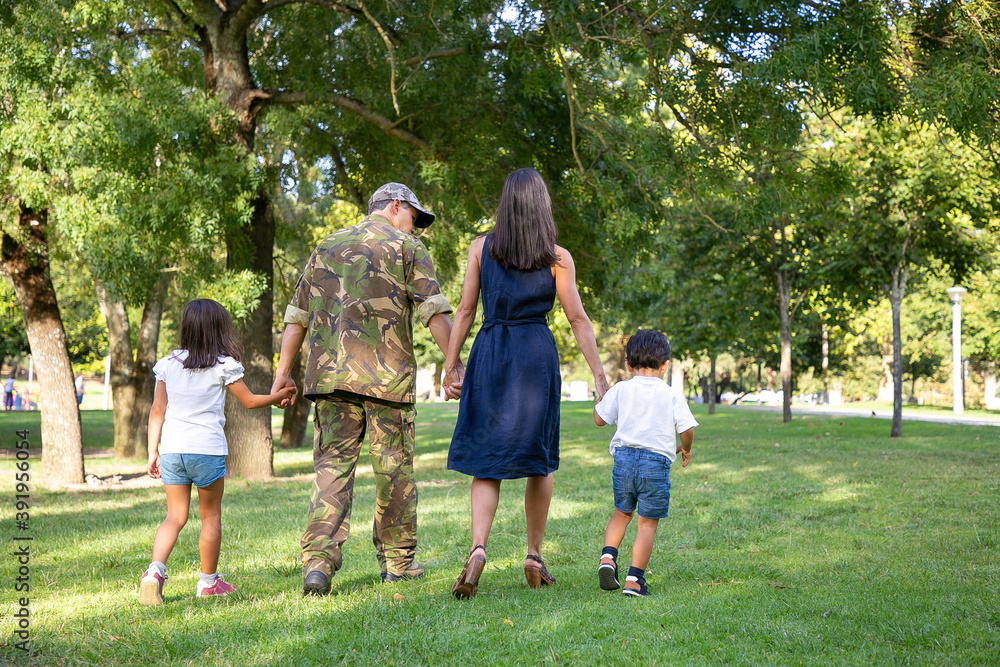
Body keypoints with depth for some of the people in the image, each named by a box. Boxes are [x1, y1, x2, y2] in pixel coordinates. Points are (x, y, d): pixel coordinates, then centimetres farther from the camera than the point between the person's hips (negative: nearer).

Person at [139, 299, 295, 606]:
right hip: (207, 449, -3)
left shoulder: (168, 365, 7)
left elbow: (157, 411, 6)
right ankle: (208, 581, 19)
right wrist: (277, 396, 27)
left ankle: (155, 569, -11)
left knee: (175, 515, 10)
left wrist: (152, 452, 12)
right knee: (211, 516, 11)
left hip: (171, 450, 3)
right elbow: (250, 401, 9)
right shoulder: (223, 366, -2)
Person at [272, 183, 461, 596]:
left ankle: (318, 559, -14)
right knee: (393, 468, 7)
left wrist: (283, 372, 18)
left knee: (333, 466, 2)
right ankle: (397, 562, 17)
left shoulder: (327, 247, 20)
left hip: (330, 373, 4)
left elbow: (297, 316, 17)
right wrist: (455, 365, -8)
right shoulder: (407, 248, 6)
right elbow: (434, 311, -6)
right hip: (387, 374, -3)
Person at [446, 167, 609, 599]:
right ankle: (534, 556, 14)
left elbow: (466, 310, 3)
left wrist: (451, 362, 9)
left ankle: (478, 548, -18)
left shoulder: (482, 248, 4)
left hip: (489, 353, 1)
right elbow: (578, 320, 1)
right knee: (539, 460, 12)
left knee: (487, 460, 3)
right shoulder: (557, 257, 1)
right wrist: (599, 375, 5)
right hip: (537, 354, -1)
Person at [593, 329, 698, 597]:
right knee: (647, 523, 3)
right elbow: (687, 429, -1)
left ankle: (607, 556, 4)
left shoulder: (621, 389, 4)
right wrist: (686, 450, 19)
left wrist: (601, 396, 27)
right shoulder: (672, 395, 1)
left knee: (622, 513, 23)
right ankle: (634, 579, -3)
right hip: (656, 462, -2)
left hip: (624, 457, 3)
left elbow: (599, 419, 8)